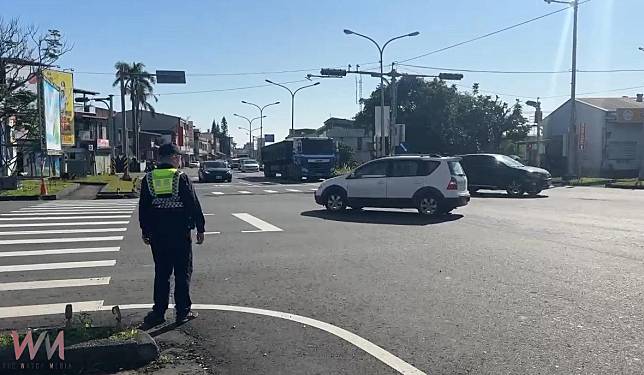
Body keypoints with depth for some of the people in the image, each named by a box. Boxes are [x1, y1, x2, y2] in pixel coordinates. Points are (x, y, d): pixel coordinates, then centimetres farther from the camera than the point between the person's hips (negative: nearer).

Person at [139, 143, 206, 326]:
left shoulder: (148, 179, 4)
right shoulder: (182, 177, -7)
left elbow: (143, 208, 8)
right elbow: (194, 205, -7)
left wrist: (145, 231, 16)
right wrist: (200, 228, 0)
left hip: (157, 234, 4)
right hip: (180, 233, -3)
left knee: (161, 273, 12)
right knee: (183, 273, 5)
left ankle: (159, 312, 14)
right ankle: (183, 311, 10)